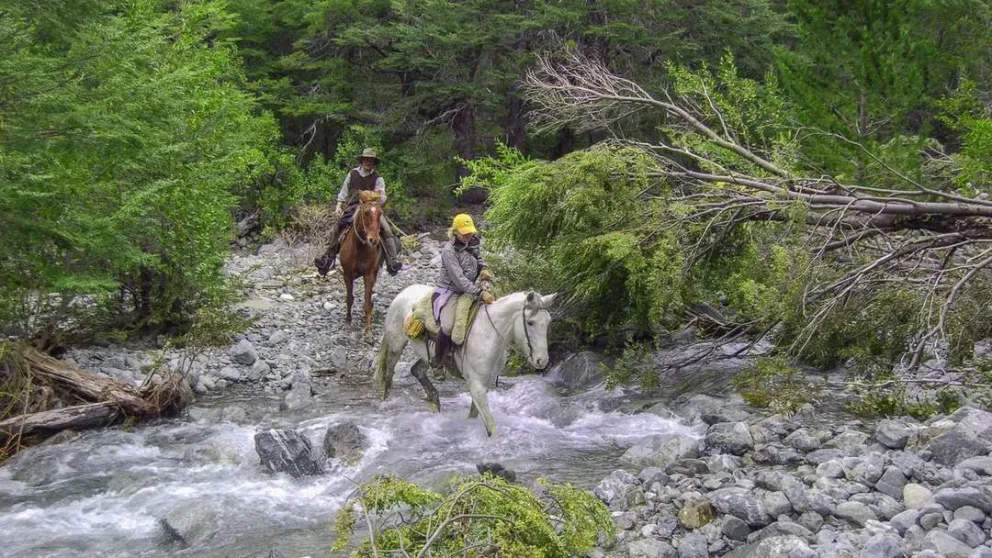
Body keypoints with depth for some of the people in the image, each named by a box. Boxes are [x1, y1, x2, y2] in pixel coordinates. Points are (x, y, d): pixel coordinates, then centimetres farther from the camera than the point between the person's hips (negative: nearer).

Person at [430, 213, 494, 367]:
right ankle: (437, 361, -7)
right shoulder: (449, 250, -20)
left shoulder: (473, 244, 1)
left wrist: (484, 268, -2)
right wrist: (480, 293, -35)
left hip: (469, 290, 8)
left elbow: (479, 259, 22)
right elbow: (459, 279, -27)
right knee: (448, 327, -27)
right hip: (449, 292, -8)